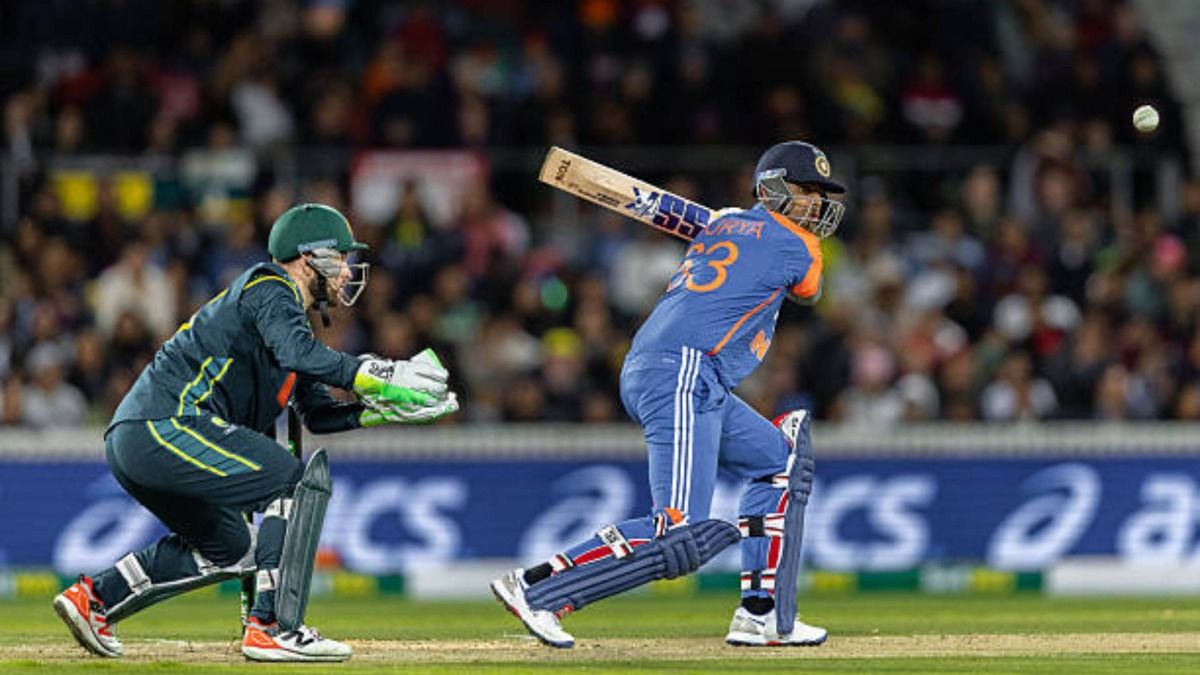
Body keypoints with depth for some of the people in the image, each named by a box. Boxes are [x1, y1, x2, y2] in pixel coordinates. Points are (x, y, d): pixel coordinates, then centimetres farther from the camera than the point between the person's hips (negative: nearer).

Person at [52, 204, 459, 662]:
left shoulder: (286, 311, 26)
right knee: (296, 482, -13)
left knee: (230, 549, 24)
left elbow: (317, 414, 25)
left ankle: (97, 596, 22)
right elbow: (299, 355, -26)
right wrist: (379, 377, -24)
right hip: (167, 423, -11)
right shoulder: (270, 289, -5)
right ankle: (271, 627, -18)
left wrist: (384, 410, 12)